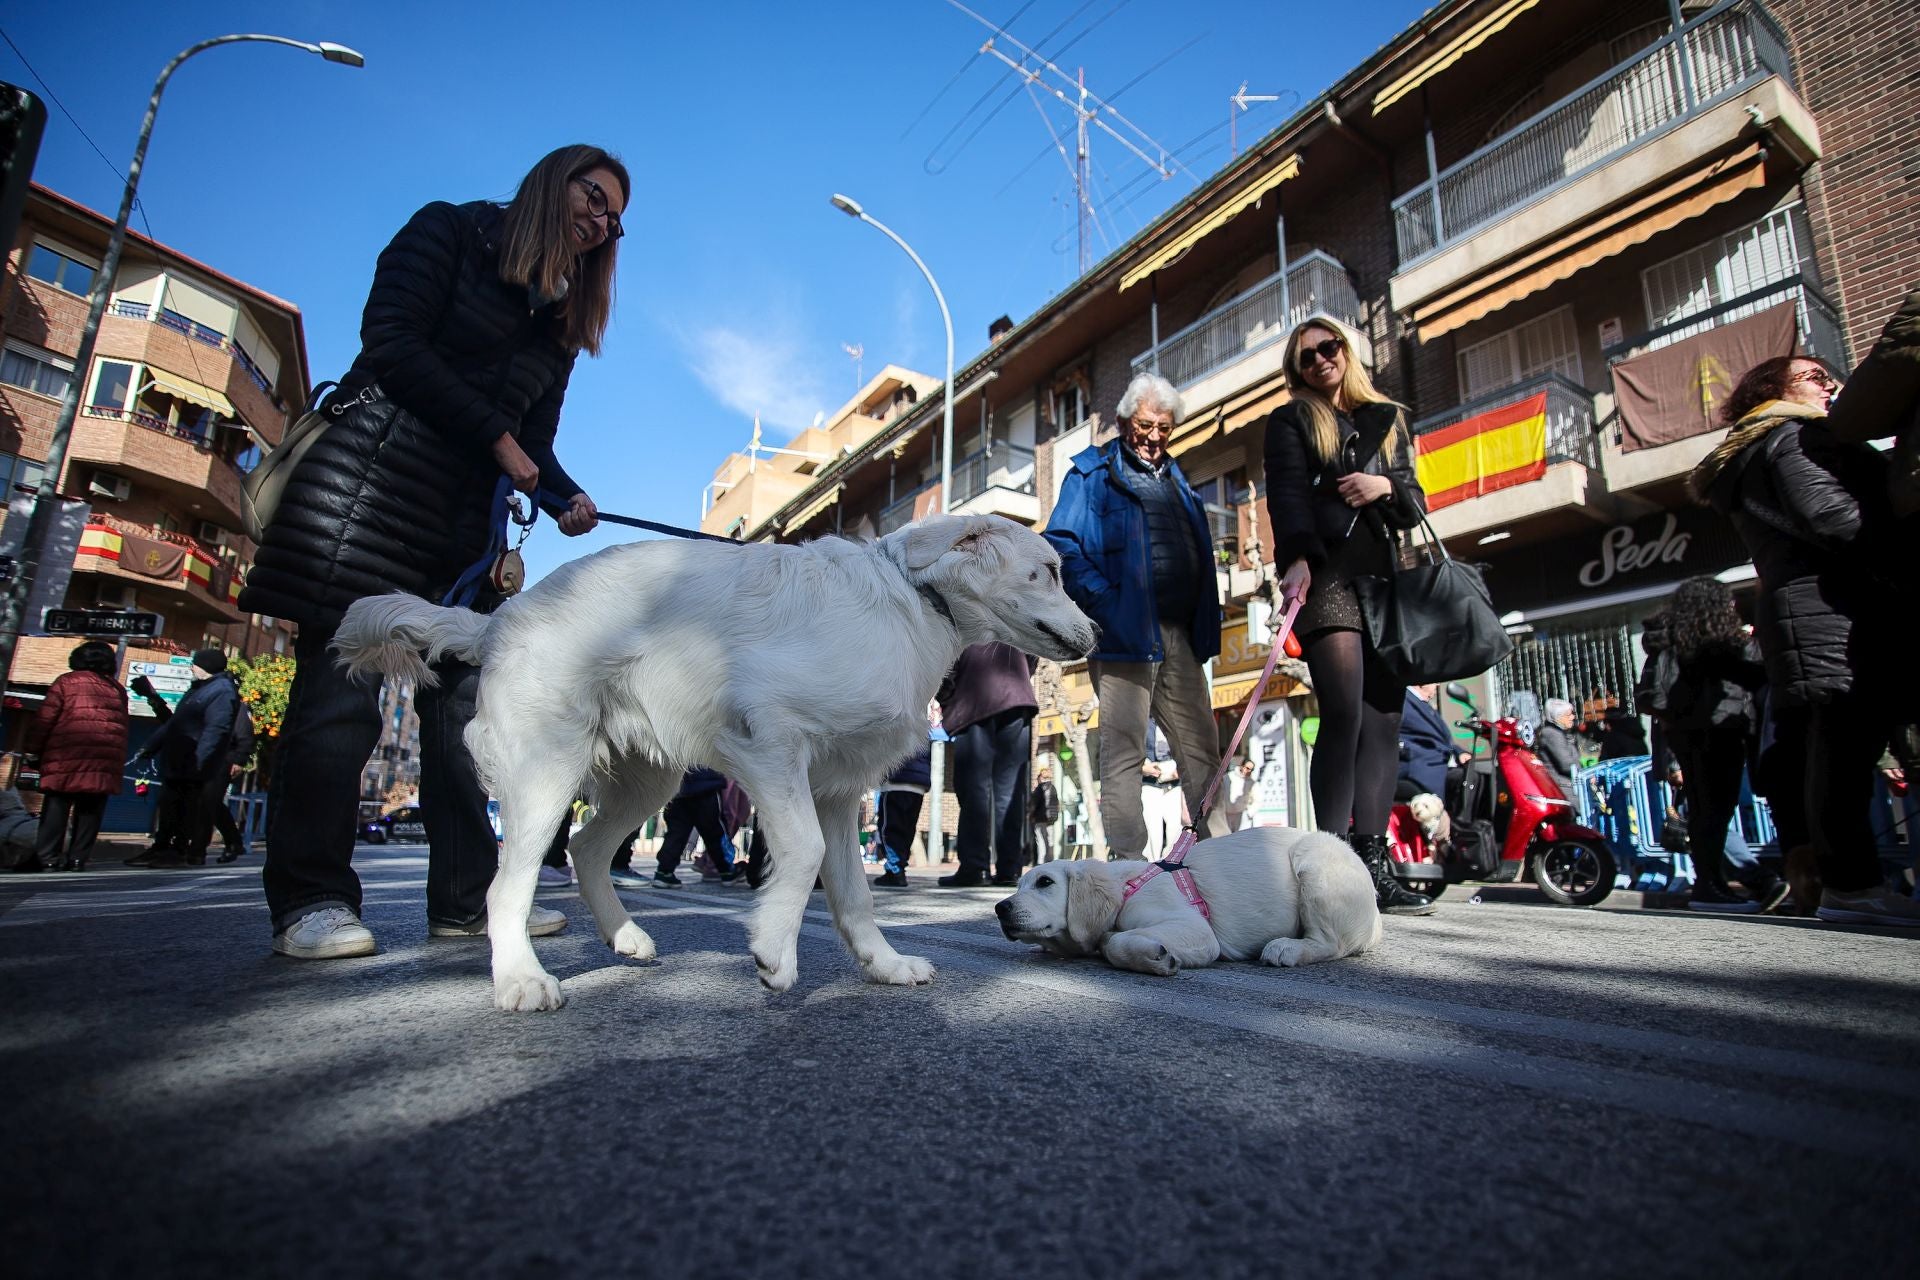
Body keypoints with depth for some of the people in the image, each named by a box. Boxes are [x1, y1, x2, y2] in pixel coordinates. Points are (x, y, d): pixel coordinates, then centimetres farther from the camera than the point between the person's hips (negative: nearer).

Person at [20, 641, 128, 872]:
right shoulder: (118, 689, 17)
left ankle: (47, 857, -1)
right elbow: (122, 726, 16)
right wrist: (119, 760, 20)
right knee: (90, 809, 6)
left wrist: (33, 749, 6)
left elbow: (44, 719, -1)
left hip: (68, 755, -3)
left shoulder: (66, 682, 6)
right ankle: (78, 858, 5)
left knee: (56, 806, 2)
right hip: (107, 759, 3)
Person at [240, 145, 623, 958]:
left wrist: (567, 498, -7)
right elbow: (390, 344, -8)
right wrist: (496, 435, -8)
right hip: (376, 472, -6)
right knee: (340, 688, -8)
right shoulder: (449, 232, 6)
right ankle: (309, 899, -1)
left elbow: (534, 442, 13)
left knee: (462, 694, -1)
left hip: (465, 509, 6)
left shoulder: (561, 319, 21)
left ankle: (465, 898, 1)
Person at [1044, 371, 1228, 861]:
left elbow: (1199, 556, 26)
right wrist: (1104, 601, -17)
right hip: (1124, 631, -6)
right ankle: (1127, 856, 3)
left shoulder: (1175, 480, 23)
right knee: (1124, 747, -3)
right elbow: (1062, 544, -7)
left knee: (1202, 747, 8)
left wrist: (1203, 627, 11)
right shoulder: (1093, 471, 4)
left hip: (1179, 635, 7)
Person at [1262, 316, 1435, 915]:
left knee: (1384, 720, -3)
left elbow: (1416, 505, 21)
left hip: (1386, 577, 5)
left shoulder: (1388, 420, 25)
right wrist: (1297, 559, -22)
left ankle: (1372, 863, -1)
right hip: (1327, 578, -5)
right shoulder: (1291, 421, 13)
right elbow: (1287, 494, -4)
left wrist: (1387, 486, -2)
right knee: (1345, 717, -16)